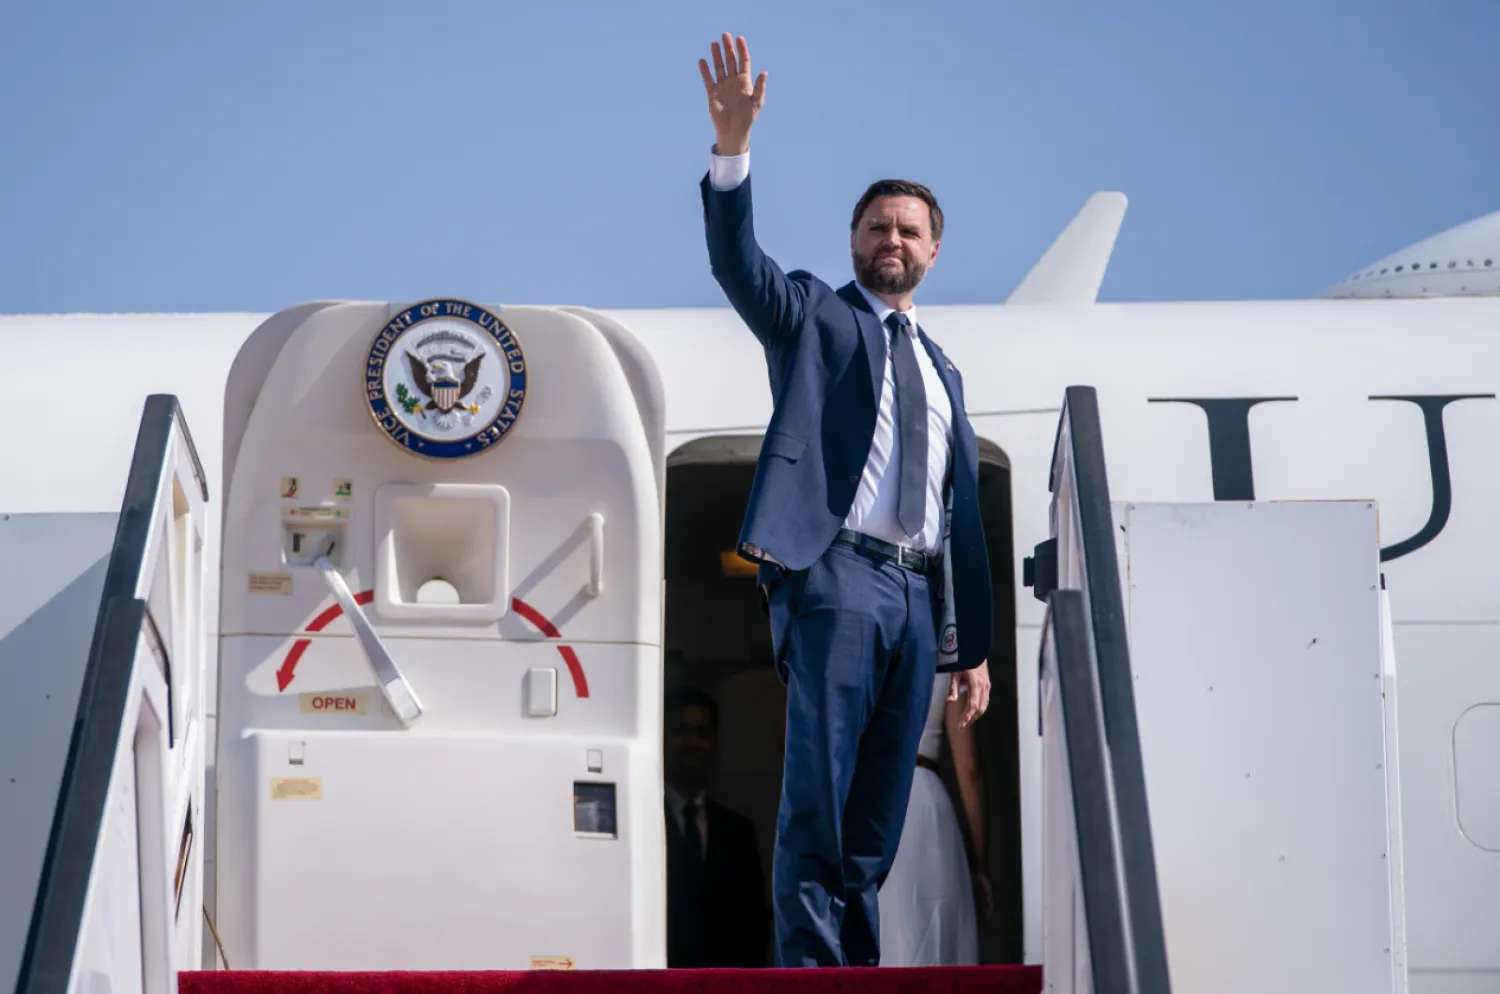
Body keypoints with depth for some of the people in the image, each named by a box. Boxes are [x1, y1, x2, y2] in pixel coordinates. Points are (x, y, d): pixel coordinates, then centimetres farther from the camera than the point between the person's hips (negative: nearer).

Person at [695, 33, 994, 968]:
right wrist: (734, 147, -25)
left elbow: (965, 511, 23)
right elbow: (739, 262, -9)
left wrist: (976, 646, 18)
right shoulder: (815, 318, 11)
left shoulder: (942, 370, 25)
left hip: (916, 595, 6)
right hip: (836, 577, -5)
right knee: (817, 801, -12)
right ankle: (811, 968, -14)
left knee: (879, 818, 4)